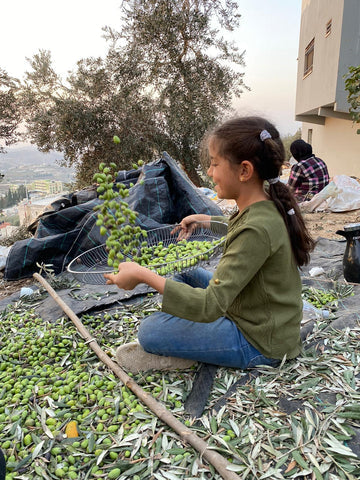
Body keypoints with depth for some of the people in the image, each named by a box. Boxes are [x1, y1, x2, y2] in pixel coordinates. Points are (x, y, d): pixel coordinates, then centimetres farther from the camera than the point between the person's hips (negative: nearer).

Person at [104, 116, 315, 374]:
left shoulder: (257, 229, -31)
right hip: (252, 314, 9)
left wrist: (143, 275, -31)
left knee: (149, 331, -15)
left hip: (260, 342, -9)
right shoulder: (266, 208, -2)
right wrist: (207, 220, 16)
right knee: (185, 271, 15)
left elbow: (210, 306, -33)